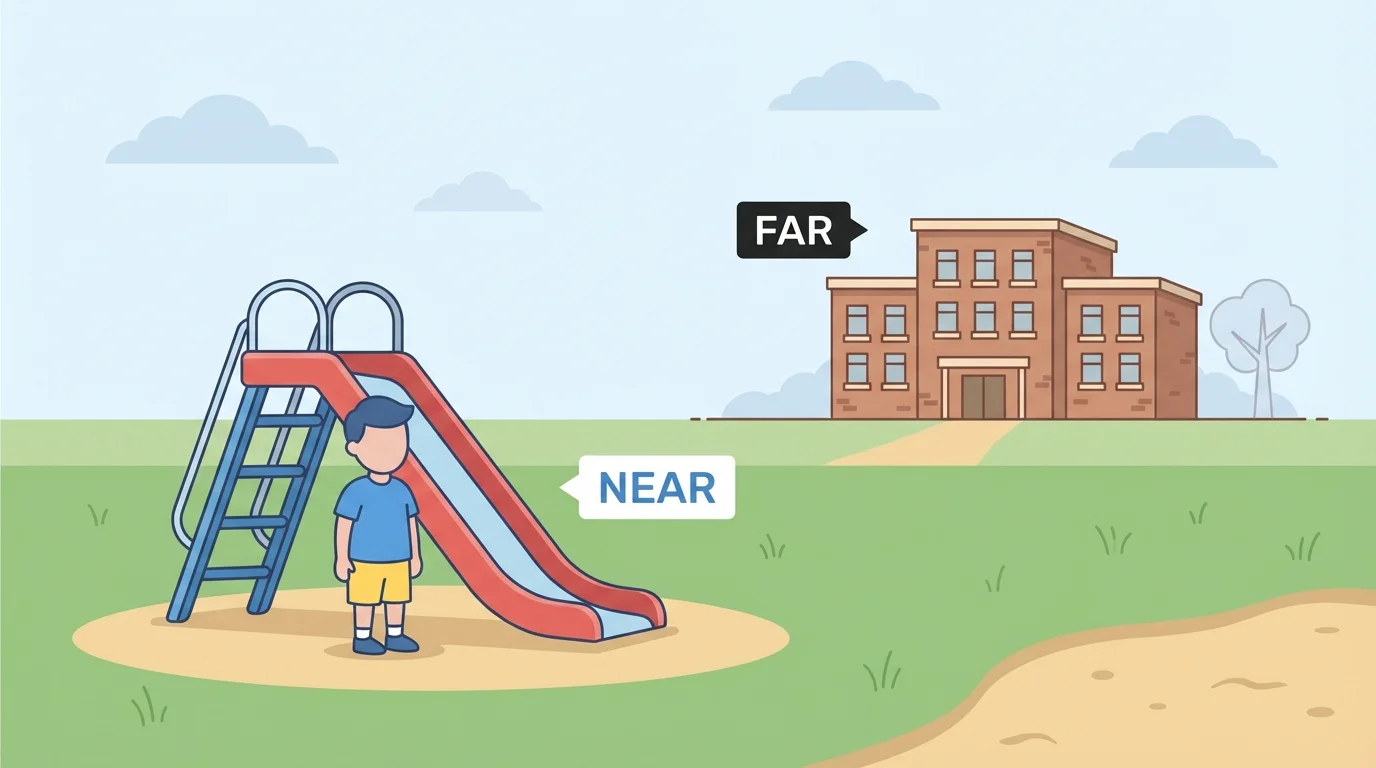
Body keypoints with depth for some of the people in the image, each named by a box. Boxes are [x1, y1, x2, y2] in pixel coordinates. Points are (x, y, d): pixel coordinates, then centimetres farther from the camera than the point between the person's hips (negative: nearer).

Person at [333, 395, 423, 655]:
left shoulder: (402, 490, 2)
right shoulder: (356, 492, -15)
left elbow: (410, 523, 11)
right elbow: (343, 525, -12)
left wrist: (415, 556, 13)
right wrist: (341, 558, -13)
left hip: (398, 562, 6)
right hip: (365, 562, -6)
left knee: (397, 598, 11)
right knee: (365, 600, 1)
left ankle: (396, 636, 22)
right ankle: (362, 637, 12)